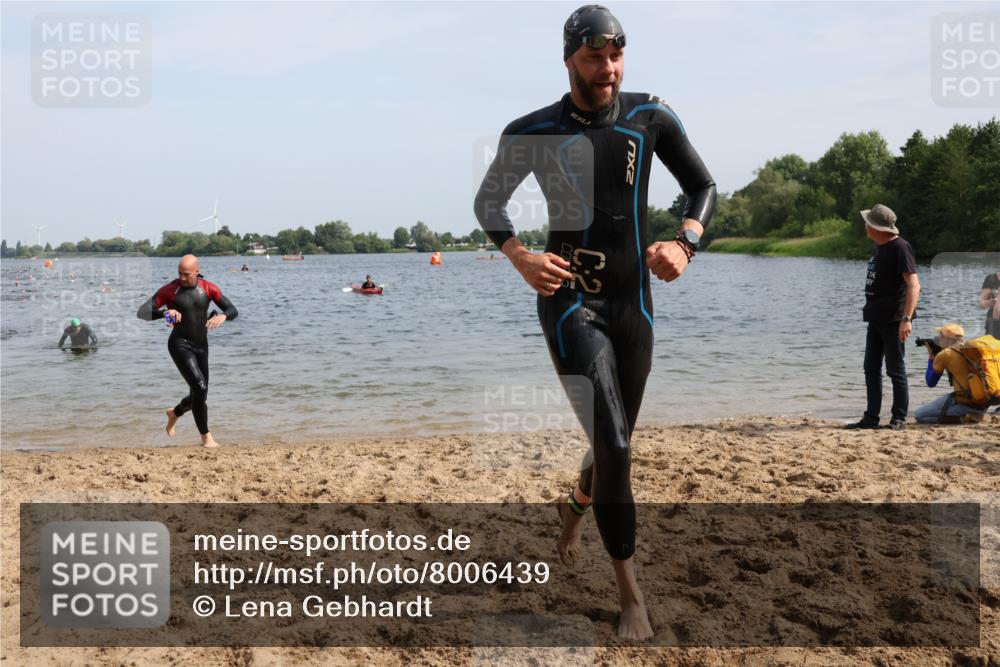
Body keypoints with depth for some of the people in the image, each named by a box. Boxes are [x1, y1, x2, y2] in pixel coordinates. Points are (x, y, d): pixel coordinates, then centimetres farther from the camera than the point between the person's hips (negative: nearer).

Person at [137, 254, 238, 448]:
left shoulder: (208, 288, -1)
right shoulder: (169, 290, -10)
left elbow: (233, 310, -2)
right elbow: (142, 313, -13)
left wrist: (223, 315, -26)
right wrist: (165, 312, -32)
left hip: (201, 345, 5)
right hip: (180, 345, -5)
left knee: (200, 393, 14)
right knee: (199, 386, -21)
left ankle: (174, 413, 47)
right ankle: (206, 436, -8)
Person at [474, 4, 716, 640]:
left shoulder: (651, 117, 0)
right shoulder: (533, 132, -5)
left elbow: (704, 186, 9)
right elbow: (488, 201, 6)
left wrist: (685, 243, -11)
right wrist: (519, 255, -13)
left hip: (633, 303, 4)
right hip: (570, 301, -3)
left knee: (616, 443, 15)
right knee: (613, 446, -14)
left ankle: (573, 507, 50)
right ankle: (632, 595, 0)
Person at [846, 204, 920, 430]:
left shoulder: (900, 248, -15)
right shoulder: (880, 248, 13)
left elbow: (914, 286, -21)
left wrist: (907, 318, -29)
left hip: (893, 320, -9)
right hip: (876, 319, 9)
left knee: (895, 370, -2)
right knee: (871, 369, 10)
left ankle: (899, 418, 7)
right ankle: (871, 417, 16)